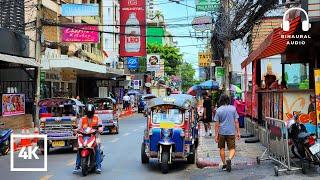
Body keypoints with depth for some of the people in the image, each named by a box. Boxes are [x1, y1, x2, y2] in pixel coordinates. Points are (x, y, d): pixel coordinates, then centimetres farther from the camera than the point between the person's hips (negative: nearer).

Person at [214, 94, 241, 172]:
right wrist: (238, 132, 8)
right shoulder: (233, 108, -1)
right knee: (232, 148, 5)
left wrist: (216, 135, -1)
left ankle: (224, 164, 19)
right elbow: (236, 121, 1)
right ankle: (229, 159, -22)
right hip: (231, 132, 0)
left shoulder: (218, 110, -4)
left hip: (221, 132, 0)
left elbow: (217, 124, -5)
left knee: (222, 149, 14)